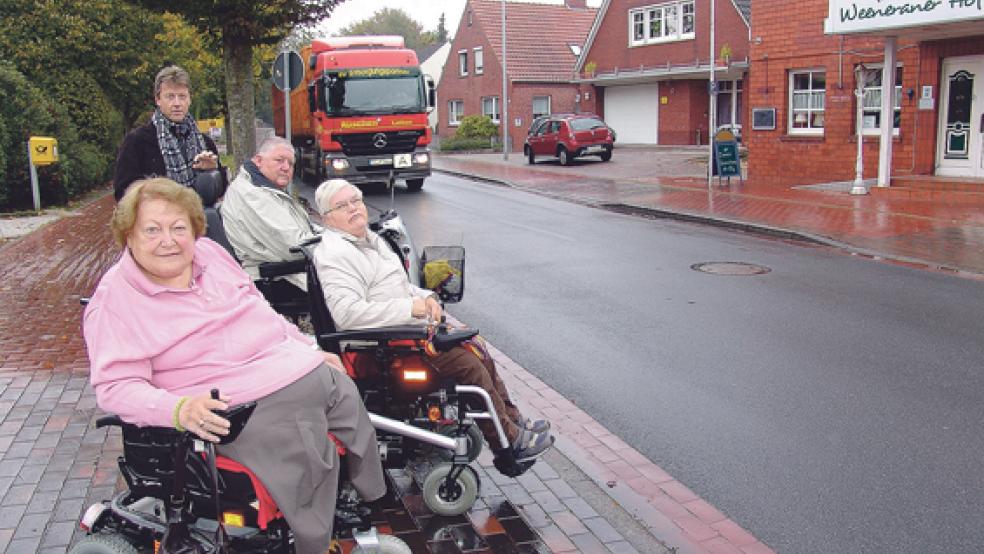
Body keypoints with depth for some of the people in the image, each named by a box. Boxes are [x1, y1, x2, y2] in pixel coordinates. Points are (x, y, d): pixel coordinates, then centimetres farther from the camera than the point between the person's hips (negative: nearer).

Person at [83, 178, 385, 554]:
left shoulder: (209, 252, 11)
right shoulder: (115, 298, -7)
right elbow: (115, 385, -13)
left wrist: (311, 349, 21)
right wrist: (178, 408, -30)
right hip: (249, 407, -7)